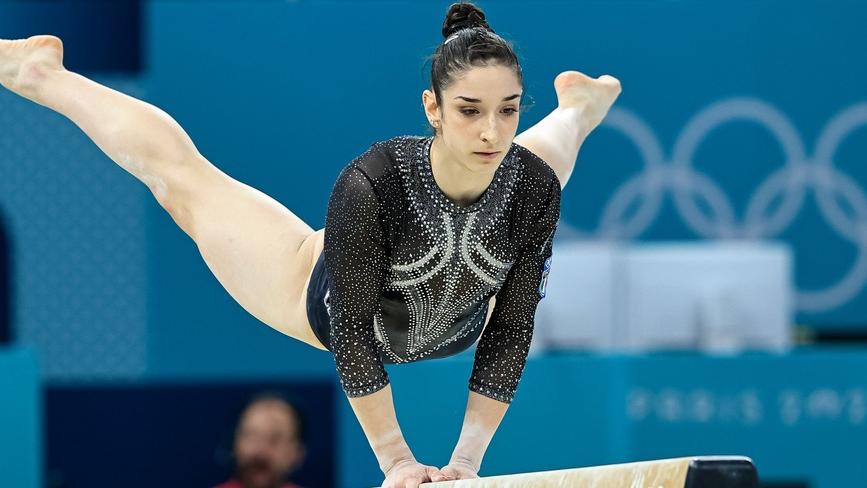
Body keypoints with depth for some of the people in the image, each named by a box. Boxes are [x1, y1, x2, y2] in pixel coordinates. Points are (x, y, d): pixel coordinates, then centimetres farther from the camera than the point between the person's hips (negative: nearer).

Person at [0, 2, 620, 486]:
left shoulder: (532, 187, -35)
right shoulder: (370, 184, -43)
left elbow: (511, 330, -25)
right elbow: (352, 327, -34)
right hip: (331, 304, -3)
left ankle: (579, 103, 68)